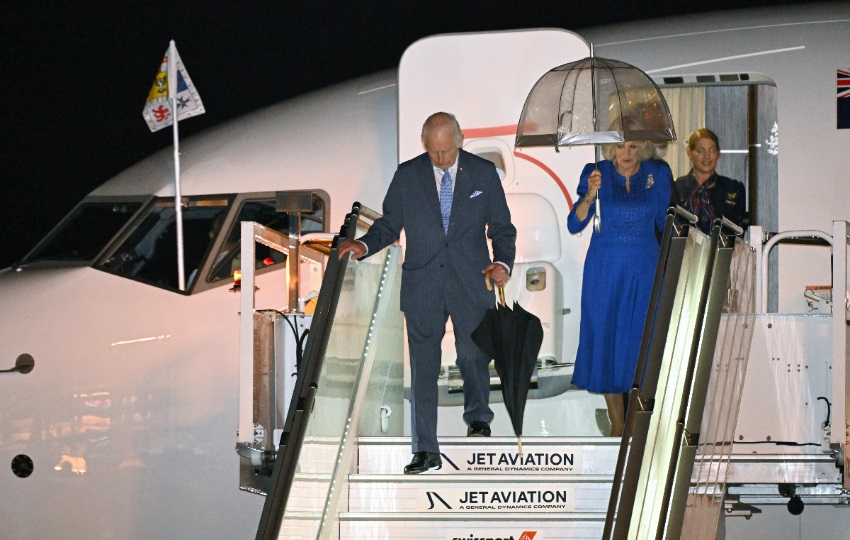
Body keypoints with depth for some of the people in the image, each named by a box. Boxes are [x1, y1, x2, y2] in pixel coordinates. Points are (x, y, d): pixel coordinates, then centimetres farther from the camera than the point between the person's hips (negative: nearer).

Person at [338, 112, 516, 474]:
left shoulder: (484, 173, 4)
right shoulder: (406, 175, 5)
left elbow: (502, 227, 7)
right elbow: (389, 224, 7)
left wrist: (503, 262, -10)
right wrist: (364, 245, -12)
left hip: (471, 282, 0)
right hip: (422, 285, 0)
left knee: (473, 355, 2)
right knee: (423, 367, 0)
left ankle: (477, 416, 34)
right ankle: (426, 451, 6)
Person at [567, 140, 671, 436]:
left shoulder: (658, 173, 0)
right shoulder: (596, 173, -3)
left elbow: (667, 221, 9)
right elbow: (574, 225, -8)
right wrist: (590, 196, -24)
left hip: (644, 269, 0)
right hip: (604, 269, 0)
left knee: (640, 342, 1)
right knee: (605, 339, 3)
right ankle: (617, 425, 14)